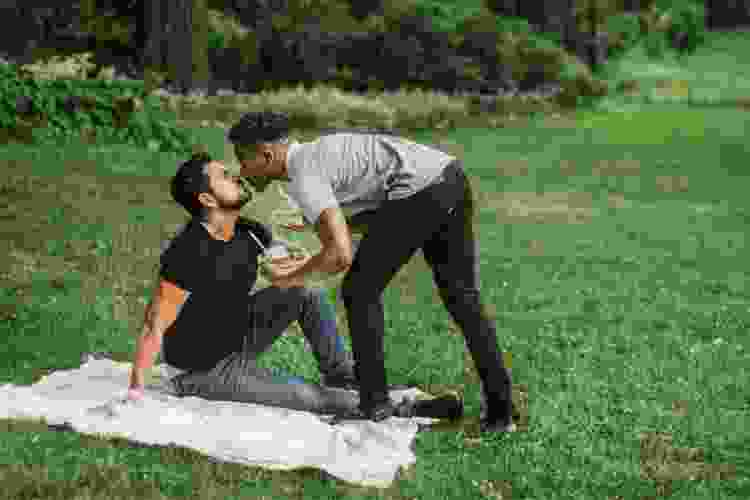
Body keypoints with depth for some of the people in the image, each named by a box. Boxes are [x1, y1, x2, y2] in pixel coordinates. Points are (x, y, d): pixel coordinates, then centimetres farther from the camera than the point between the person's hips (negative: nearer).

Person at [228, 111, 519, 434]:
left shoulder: (302, 178, -5)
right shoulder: (315, 154, 26)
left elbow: (341, 255, -16)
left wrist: (294, 276, 1)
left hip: (421, 189, -10)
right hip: (451, 178, 10)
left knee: (360, 291, 5)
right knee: (462, 298, 15)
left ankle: (374, 401, 11)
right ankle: (500, 409, 15)